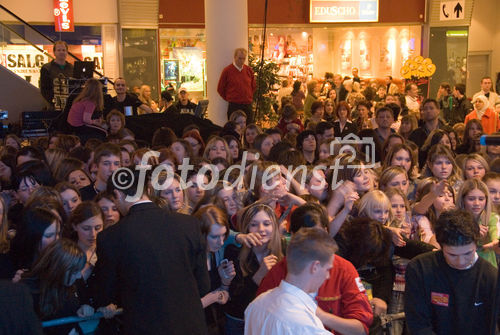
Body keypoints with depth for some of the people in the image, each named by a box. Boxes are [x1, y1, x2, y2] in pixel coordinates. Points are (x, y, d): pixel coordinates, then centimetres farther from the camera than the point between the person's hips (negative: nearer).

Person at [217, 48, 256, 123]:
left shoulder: (249, 70, 7)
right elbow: (220, 89, 2)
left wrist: (249, 97, 12)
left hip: (248, 106, 4)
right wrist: (229, 99, 5)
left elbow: (253, 86, 20)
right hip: (234, 106, -4)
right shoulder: (227, 71, -4)